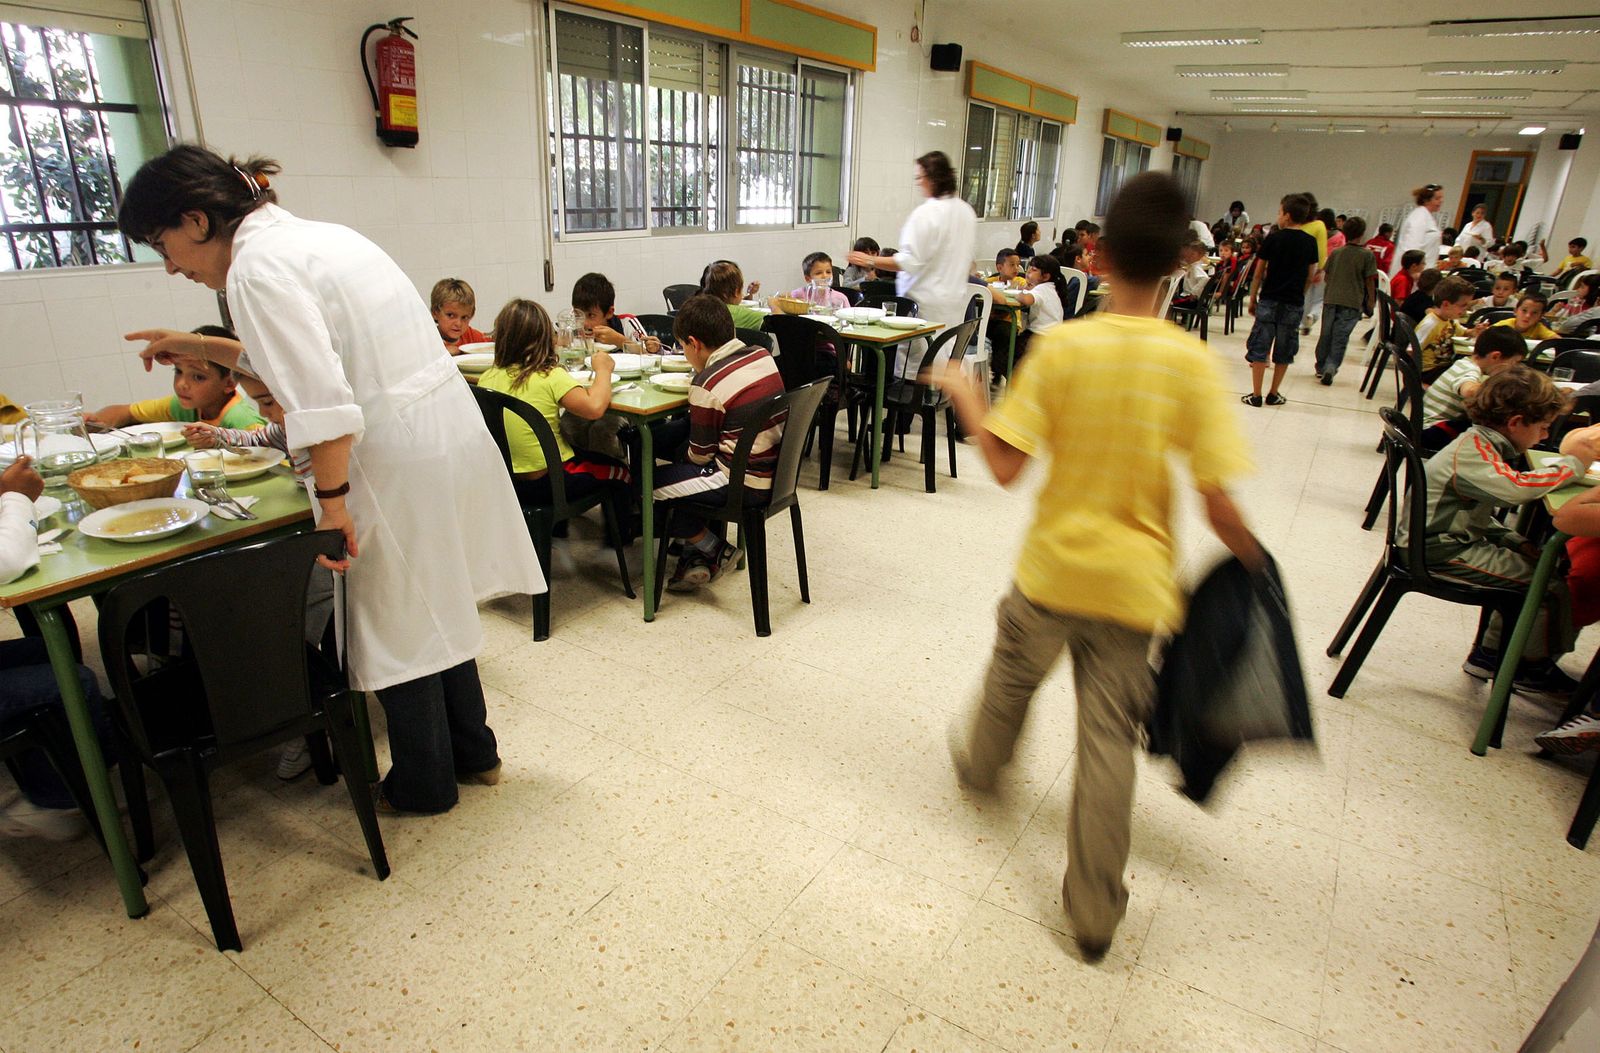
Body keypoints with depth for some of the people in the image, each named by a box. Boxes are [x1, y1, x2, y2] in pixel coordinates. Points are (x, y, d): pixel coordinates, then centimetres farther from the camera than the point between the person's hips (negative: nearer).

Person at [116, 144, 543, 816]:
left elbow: (322, 401, -22)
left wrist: (332, 501, -16)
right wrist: (204, 351, 29)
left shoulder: (257, 266, -13)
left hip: (397, 453, -9)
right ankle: (472, 751, 37)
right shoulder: (312, 234, 16)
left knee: (398, 626, 8)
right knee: (434, 608, 22)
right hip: (449, 427, 9)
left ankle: (423, 784, 28)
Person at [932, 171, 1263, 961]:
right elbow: (1219, 504, -12)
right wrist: (1250, 555, 8)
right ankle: (1095, 912, 22)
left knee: (1013, 673, 27)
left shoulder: (1061, 346, -12)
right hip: (1135, 578, 0)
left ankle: (979, 760, 56)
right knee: (1109, 738, 9)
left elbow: (1006, 466, -13)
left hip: (1053, 564, 0)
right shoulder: (1191, 362, -11)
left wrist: (965, 398, 2)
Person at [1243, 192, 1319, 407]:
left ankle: (1256, 395, -1)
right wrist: (1299, 296, 17)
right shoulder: (1310, 242, 3)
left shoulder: (1273, 238, -4)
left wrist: (1253, 299, 6)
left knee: (1259, 349, 1)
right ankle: (1273, 395, 16)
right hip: (1294, 304, 2)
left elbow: (1259, 273, -2)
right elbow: (1310, 276, 5)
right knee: (1283, 352, 11)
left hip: (1269, 300, -2)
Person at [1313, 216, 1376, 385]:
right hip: (1352, 302, -3)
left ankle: (1321, 368, 22)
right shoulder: (1367, 255, -4)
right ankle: (1331, 367, -17)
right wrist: (1371, 302, 8)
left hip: (1331, 299, 3)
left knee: (1325, 335, 13)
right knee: (1340, 338, -2)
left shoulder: (1335, 253, 6)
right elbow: (1370, 281, -2)